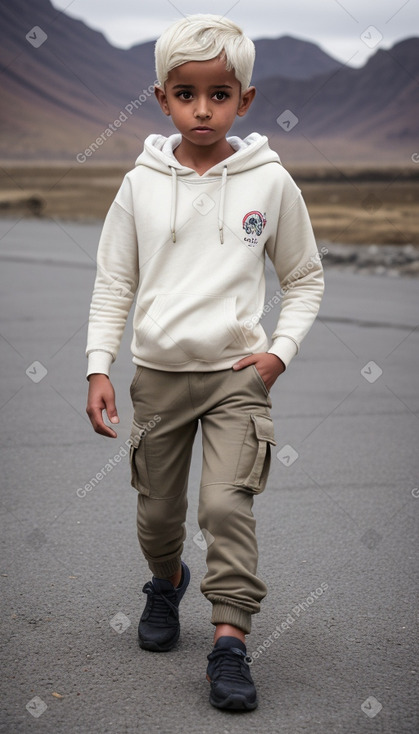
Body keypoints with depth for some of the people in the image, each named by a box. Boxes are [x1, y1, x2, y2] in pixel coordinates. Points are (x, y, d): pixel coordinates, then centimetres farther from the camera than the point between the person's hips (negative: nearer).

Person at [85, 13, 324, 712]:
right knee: (157, 512, 14)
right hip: (158, 372, 2)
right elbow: (113, 282, 5)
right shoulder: (142, 183, -1)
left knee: (227, 504, -16)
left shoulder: (270, 181, -4)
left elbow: (305, 279, 7)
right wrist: (98, 366, -2)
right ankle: (166, 582, 45)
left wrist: (281, 350, -6)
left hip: (238, 373, -2)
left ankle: (230, 642, -7)